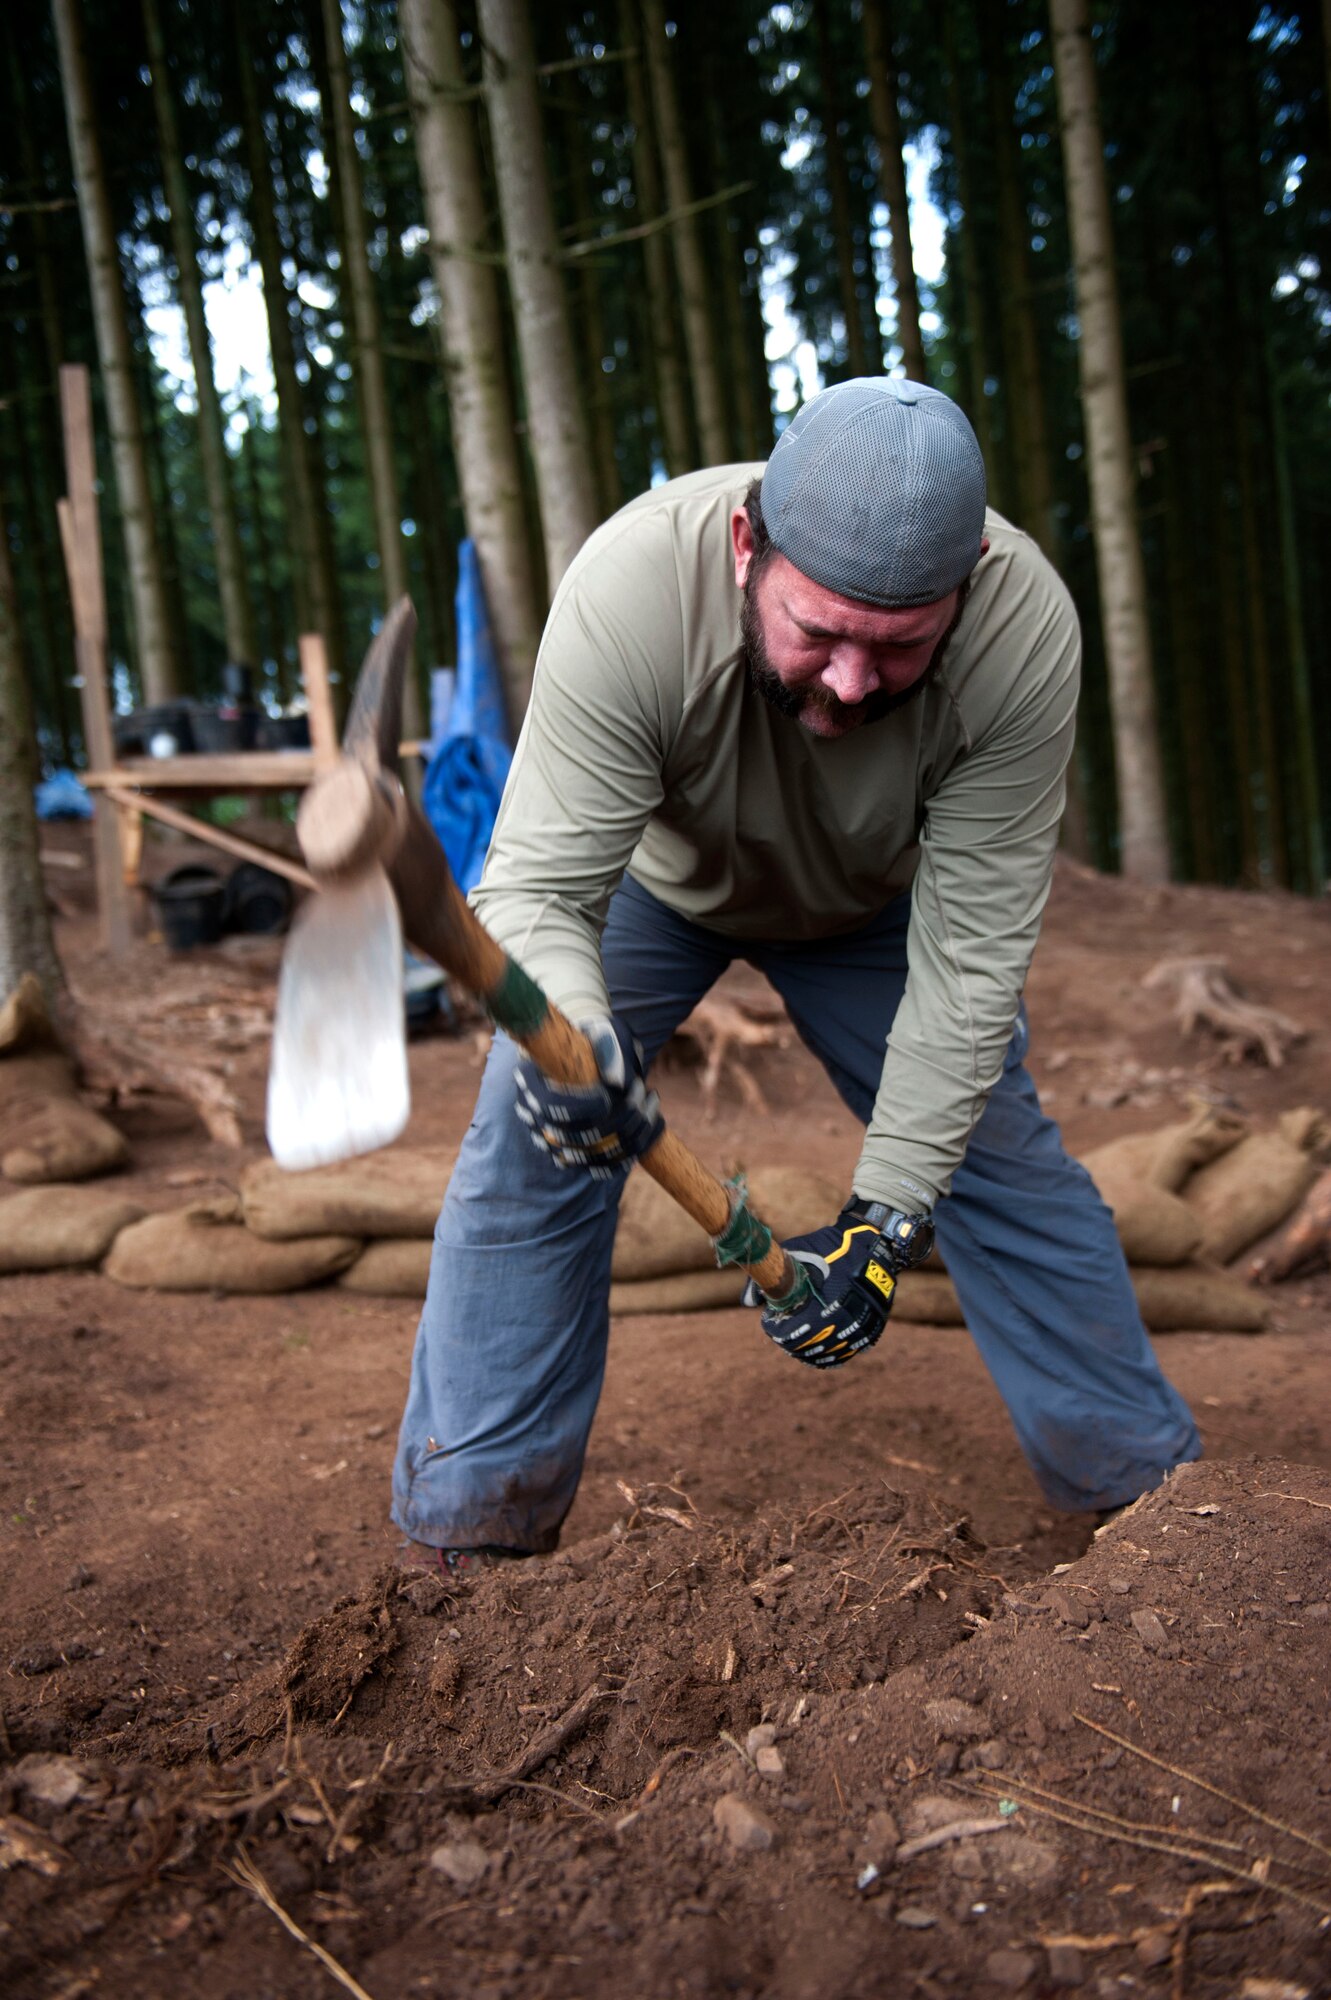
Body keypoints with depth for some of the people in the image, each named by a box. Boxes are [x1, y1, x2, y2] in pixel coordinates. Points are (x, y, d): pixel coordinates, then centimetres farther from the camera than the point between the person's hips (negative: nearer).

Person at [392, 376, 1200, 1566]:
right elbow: (535, 887, -39)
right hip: (649, 871, -1)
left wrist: (886, 1214, -35)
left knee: (1001, 1152, -2)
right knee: (534, 1144, -15)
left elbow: (969, 955, -31)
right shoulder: (631, 588, -40)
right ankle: (476, 1529, 0)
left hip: (875, 901, 1)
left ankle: (1150, 1489, 18)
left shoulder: (1026, 630, -36)